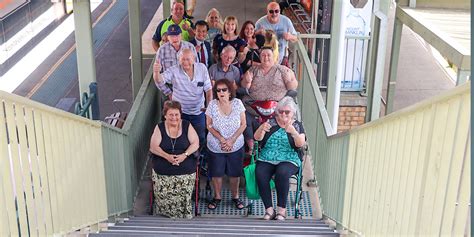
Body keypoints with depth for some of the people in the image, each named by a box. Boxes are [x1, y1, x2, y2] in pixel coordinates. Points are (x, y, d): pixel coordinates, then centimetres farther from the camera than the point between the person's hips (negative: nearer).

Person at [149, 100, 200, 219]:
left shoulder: (187, 126, 4)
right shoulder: (160, 127, 3)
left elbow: (195, 143, -1)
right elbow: (153, 147, -4)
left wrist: (185, 155, -18)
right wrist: (167, 156, -20)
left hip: (186, 171, 0)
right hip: (163, 172, 1)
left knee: (184, 196, -14)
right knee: (163, 196, -12)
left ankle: (184, 215, 6)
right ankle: (166, 214, 10)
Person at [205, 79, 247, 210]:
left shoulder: (237, 103, -10)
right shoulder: (212, 105, -11)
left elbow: (243, 124, -7)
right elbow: (209, 125, -7)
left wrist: (232, 140, -16)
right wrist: (221, 139, -18)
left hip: (236, 146, 0)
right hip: (215, 147, 0)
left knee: (235, 173, 10)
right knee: (216, 173, 10)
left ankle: (235, 196, 31)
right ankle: (217, 197, 30)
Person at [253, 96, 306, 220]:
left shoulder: (297, 125, 8)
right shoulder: (271, 123, 12)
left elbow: (301, 144, -9)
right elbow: (257, 138, 0)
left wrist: (293, 132, -28)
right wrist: (261, 129, -22)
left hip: (288, 160, -2)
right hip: (266, 159, 2)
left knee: (281, 173, -34)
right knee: (260, 175, -29)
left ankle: (282, 209, -23)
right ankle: (269, 209, -21)